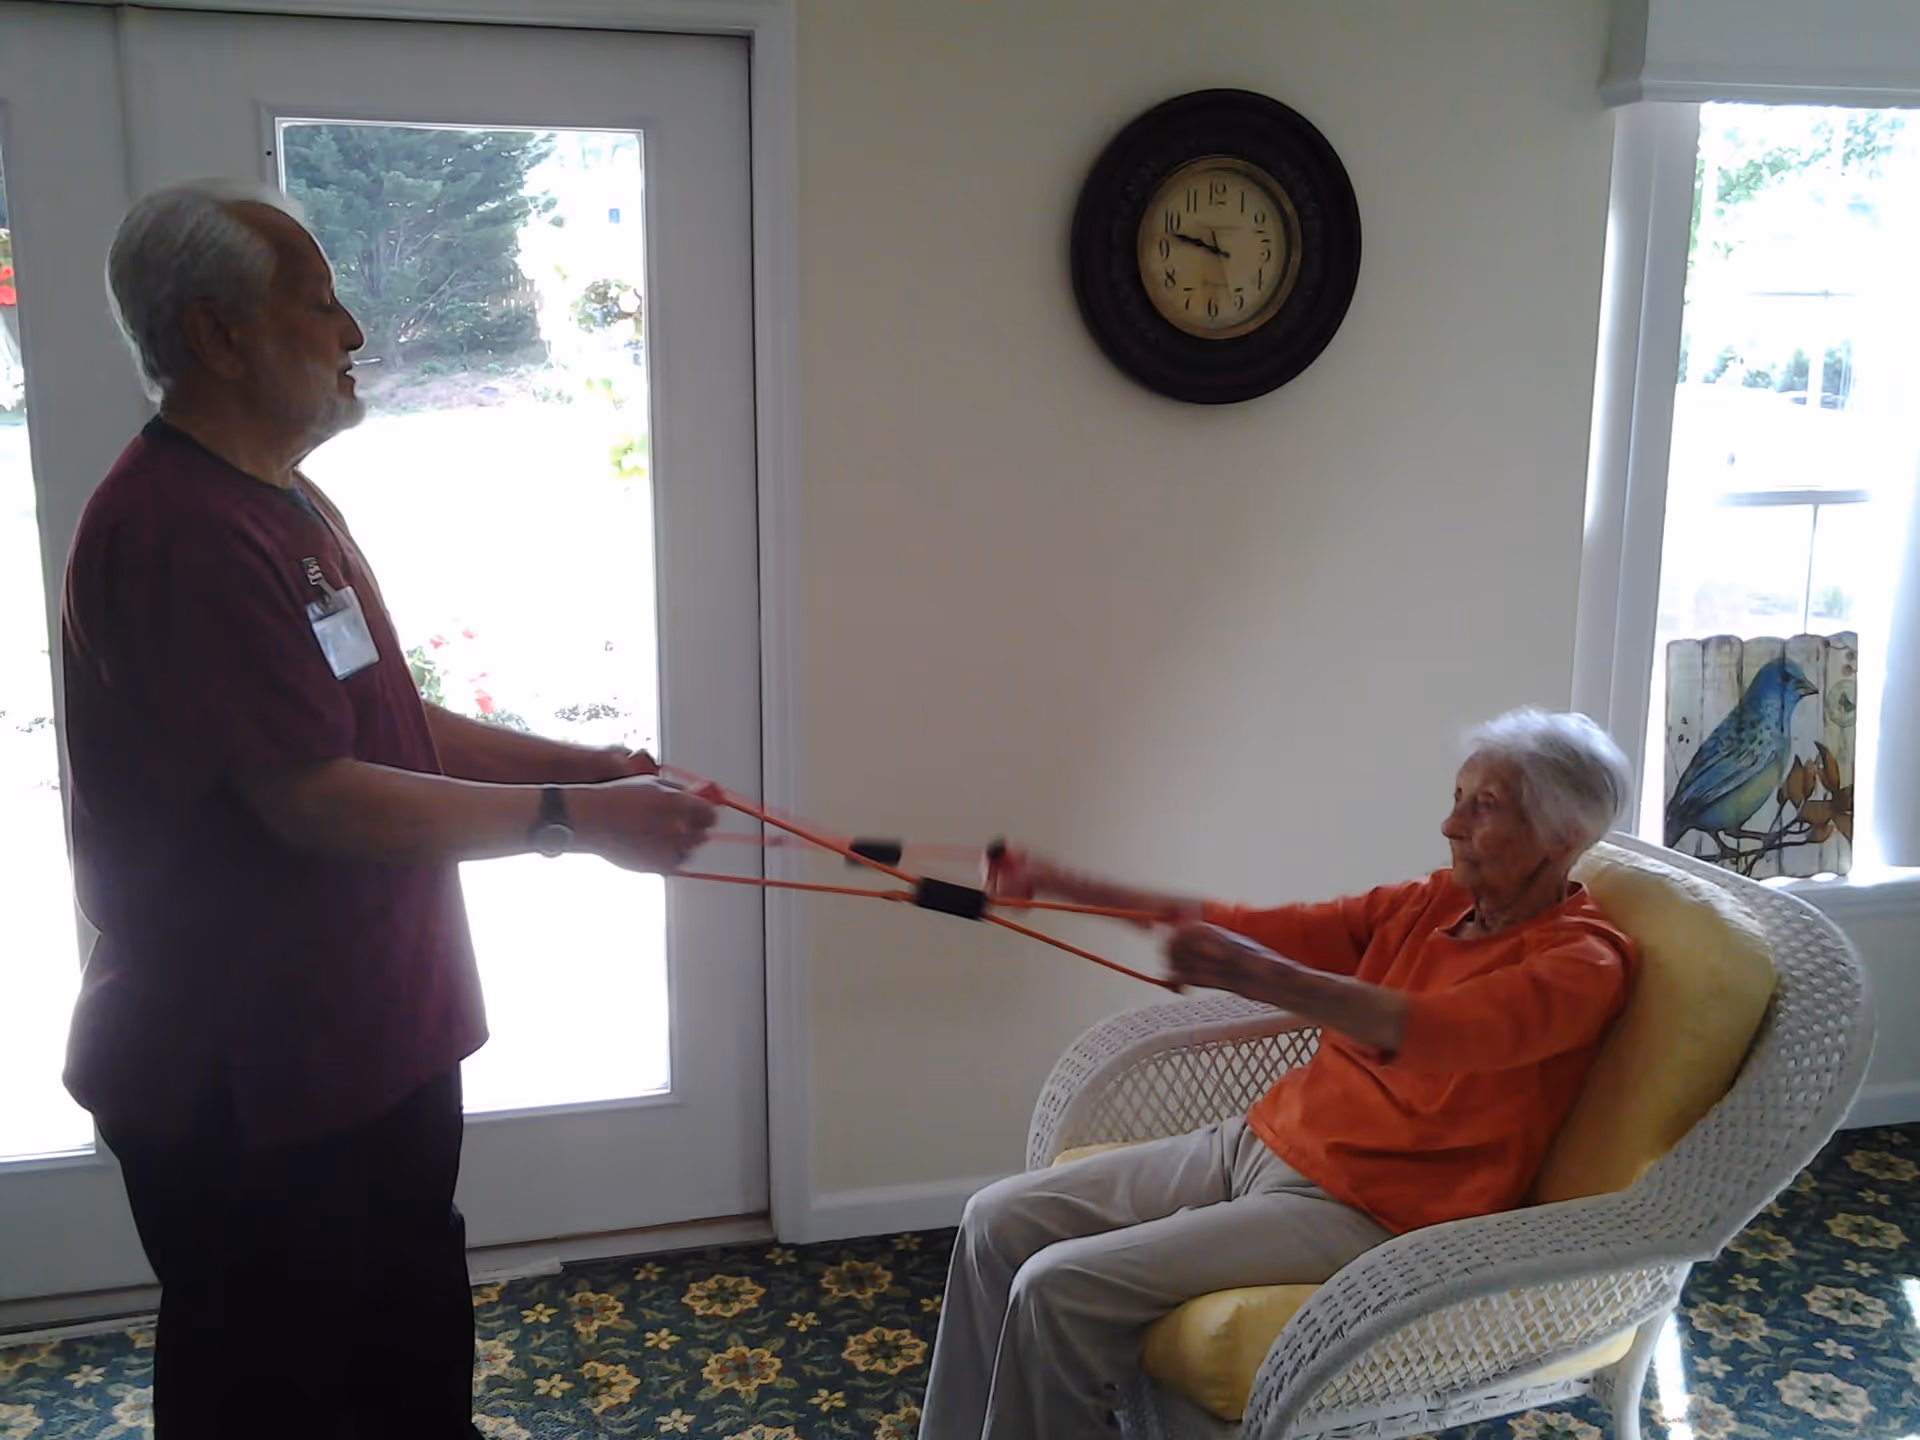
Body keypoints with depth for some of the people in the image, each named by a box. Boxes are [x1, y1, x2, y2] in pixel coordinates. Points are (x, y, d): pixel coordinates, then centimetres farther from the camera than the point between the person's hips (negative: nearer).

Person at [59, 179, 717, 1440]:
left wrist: (579, 764, 4)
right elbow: (312, 802, -27)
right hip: (244, 1086, -10)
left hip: (376, 1040, 10)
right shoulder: (180, 531, -24)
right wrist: (573, 819, -22)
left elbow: (385, 726, 15)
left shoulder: (287, 505, 12)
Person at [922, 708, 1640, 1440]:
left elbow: (1423, 1029, -32)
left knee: (1060, 1288, -20)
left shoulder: (1582, 962, -12)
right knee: (997, 1221, -1)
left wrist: (1260, 976, -48)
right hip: (1255, 1142, 8)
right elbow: (1252, 930, 8)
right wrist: (1065, 885, 1)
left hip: (1359, 1209, -8)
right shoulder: (1429, 903, 9)